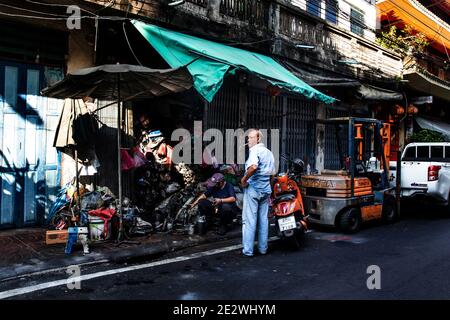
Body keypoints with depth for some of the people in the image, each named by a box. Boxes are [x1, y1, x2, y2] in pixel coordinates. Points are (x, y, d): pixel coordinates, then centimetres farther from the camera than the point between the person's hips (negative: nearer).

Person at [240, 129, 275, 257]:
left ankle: (248, 250, 1)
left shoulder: (255, 150, -12)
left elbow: (253, 166, -31)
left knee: (249, 220, -2)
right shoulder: (269, 152, 16)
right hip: (266, 189, 8)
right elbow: (272, 174, 20)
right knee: (263, 219, 12)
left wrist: (244, 179, -20)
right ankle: (263, 248, 19)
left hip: (253, 188, -8)